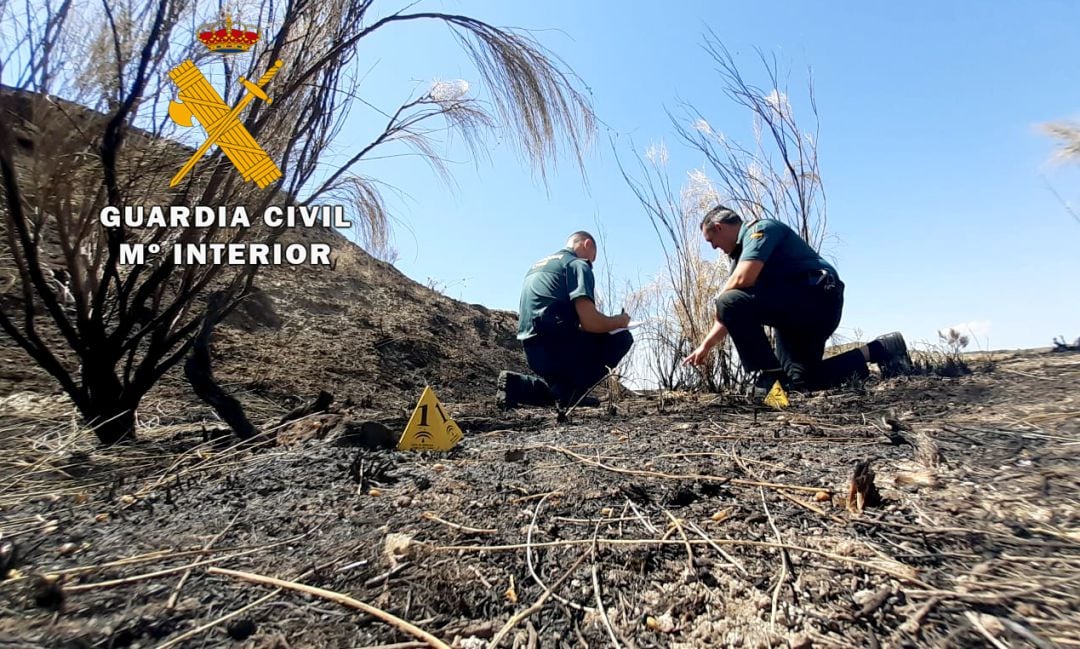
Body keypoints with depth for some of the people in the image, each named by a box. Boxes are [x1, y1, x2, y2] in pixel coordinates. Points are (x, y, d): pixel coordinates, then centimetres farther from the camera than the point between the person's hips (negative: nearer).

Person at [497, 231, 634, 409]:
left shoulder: (538, 265, 24)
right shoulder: (578, 264, -2)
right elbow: (590, 322, -15)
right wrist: (619, 321, 6)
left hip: (535, 353, 9)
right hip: (556, 347, -9)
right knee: (622, 338, 3)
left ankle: (518, 385, 8)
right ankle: (571, 389, -5)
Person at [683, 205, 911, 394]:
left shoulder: (761, 228, -8)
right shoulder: (742, 252, 20)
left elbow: (742, 279, -26)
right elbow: (732, 317, 19)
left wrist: (717, 301, -6)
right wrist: (705, 345, 17)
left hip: (819, 297, -10)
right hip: (797, 309, 10)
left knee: (731, 302, -25)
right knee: (802, 381, 14)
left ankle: (771, 375, -16)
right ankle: (878, 350, 19)